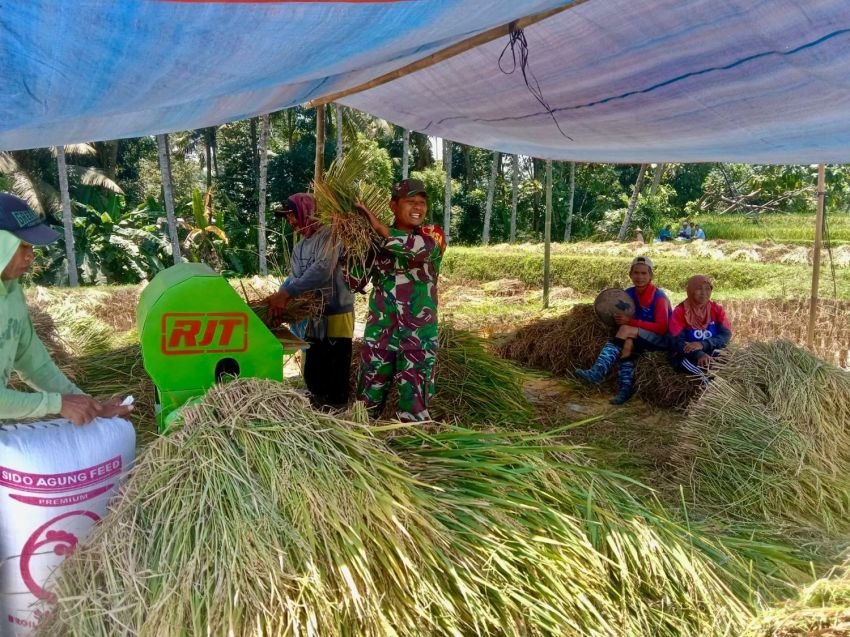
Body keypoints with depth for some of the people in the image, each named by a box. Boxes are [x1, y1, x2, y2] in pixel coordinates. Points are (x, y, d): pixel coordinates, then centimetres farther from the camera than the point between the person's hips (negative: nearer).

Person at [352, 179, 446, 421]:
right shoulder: (377, 238, 5)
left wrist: (378, 226, -22)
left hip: (418, 333, -2)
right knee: (368, 395, 12)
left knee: (414, 400, 5)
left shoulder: (433, 234, -1)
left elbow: (422, 248, -26)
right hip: (379, 329, 2)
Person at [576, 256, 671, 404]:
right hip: (638, 339, 5)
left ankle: (598, 372, -39)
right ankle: (626, 388, -34)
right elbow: (626, 318, 10)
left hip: (661, 340, -5)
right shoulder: (629, 293, 2)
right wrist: (618, 318, -16)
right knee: (628, 343, -31)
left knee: (626, 330, -30)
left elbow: (661, 328, -20)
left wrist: (630, 322, -25)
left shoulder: (659, 297, -14)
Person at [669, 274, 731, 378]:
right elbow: (677, 341, -14)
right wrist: (699, 354, -32)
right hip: (687, 356, -3)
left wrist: (703, 345, -25)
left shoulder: (717, 309, 4)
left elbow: (726, 336, -7)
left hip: (713, 355, 3)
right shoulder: (680, 311, -5)